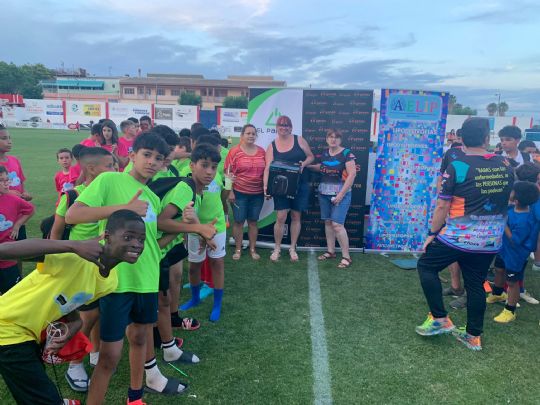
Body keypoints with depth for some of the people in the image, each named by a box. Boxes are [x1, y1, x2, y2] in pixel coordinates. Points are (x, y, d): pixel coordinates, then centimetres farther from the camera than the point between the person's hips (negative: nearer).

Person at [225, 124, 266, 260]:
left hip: (258, 193, 3)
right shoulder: (234, 151, -6)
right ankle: (238, 249, 18)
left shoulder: (261, 151, 6)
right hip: (239, 193, -3)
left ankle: (253, 249, 21)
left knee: (253, 221, 11)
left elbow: (266, 171, 13)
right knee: (239, 221, 5)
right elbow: (228, 173, -6)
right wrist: (230, 192, -10)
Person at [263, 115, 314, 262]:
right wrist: (265, 185, -23)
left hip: (300, 185, 1)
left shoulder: (299, 140, 1)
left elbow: (311, 157, 8)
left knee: (296, 216, 9)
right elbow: (268, 168, -8)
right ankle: (277, 248, 14)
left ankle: (293, 248, 22)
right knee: (281, 217, -4)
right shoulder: (272, 146, 0)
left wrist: (304, 163, -14)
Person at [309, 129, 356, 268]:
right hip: (324, 193, 6)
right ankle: (330, 251, 23)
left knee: (337, 224, -12)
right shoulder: (324, 153, 9)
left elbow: (352, 174, -14)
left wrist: (341, 194, -17)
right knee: (327, 222, 10)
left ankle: (346, 257, -3)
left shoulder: (346, 153, -9)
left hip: (340, 193, -6)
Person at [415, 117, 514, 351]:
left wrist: (432, 234, -2)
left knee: (426, 266, 12)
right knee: (476, 285, 15)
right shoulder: (506, 166, 4)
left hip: (459, 236, -5)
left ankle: (440, 320, 11)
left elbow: (442, 206, -12)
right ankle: (474, 336, 25)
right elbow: (507, 200, 17)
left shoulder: (457, 167, -13)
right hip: (491, 241, 6)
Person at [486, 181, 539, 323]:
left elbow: (514, 240, -29)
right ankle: (496, 294, 55)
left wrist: (504, 224, -29)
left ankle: (510, 311, 25)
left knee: (512, 281, 7)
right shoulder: (513, 208, -12)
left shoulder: (523, 221, -37)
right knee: (499, 270, 29)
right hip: (504, 249, 9)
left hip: (515, 255, -9)